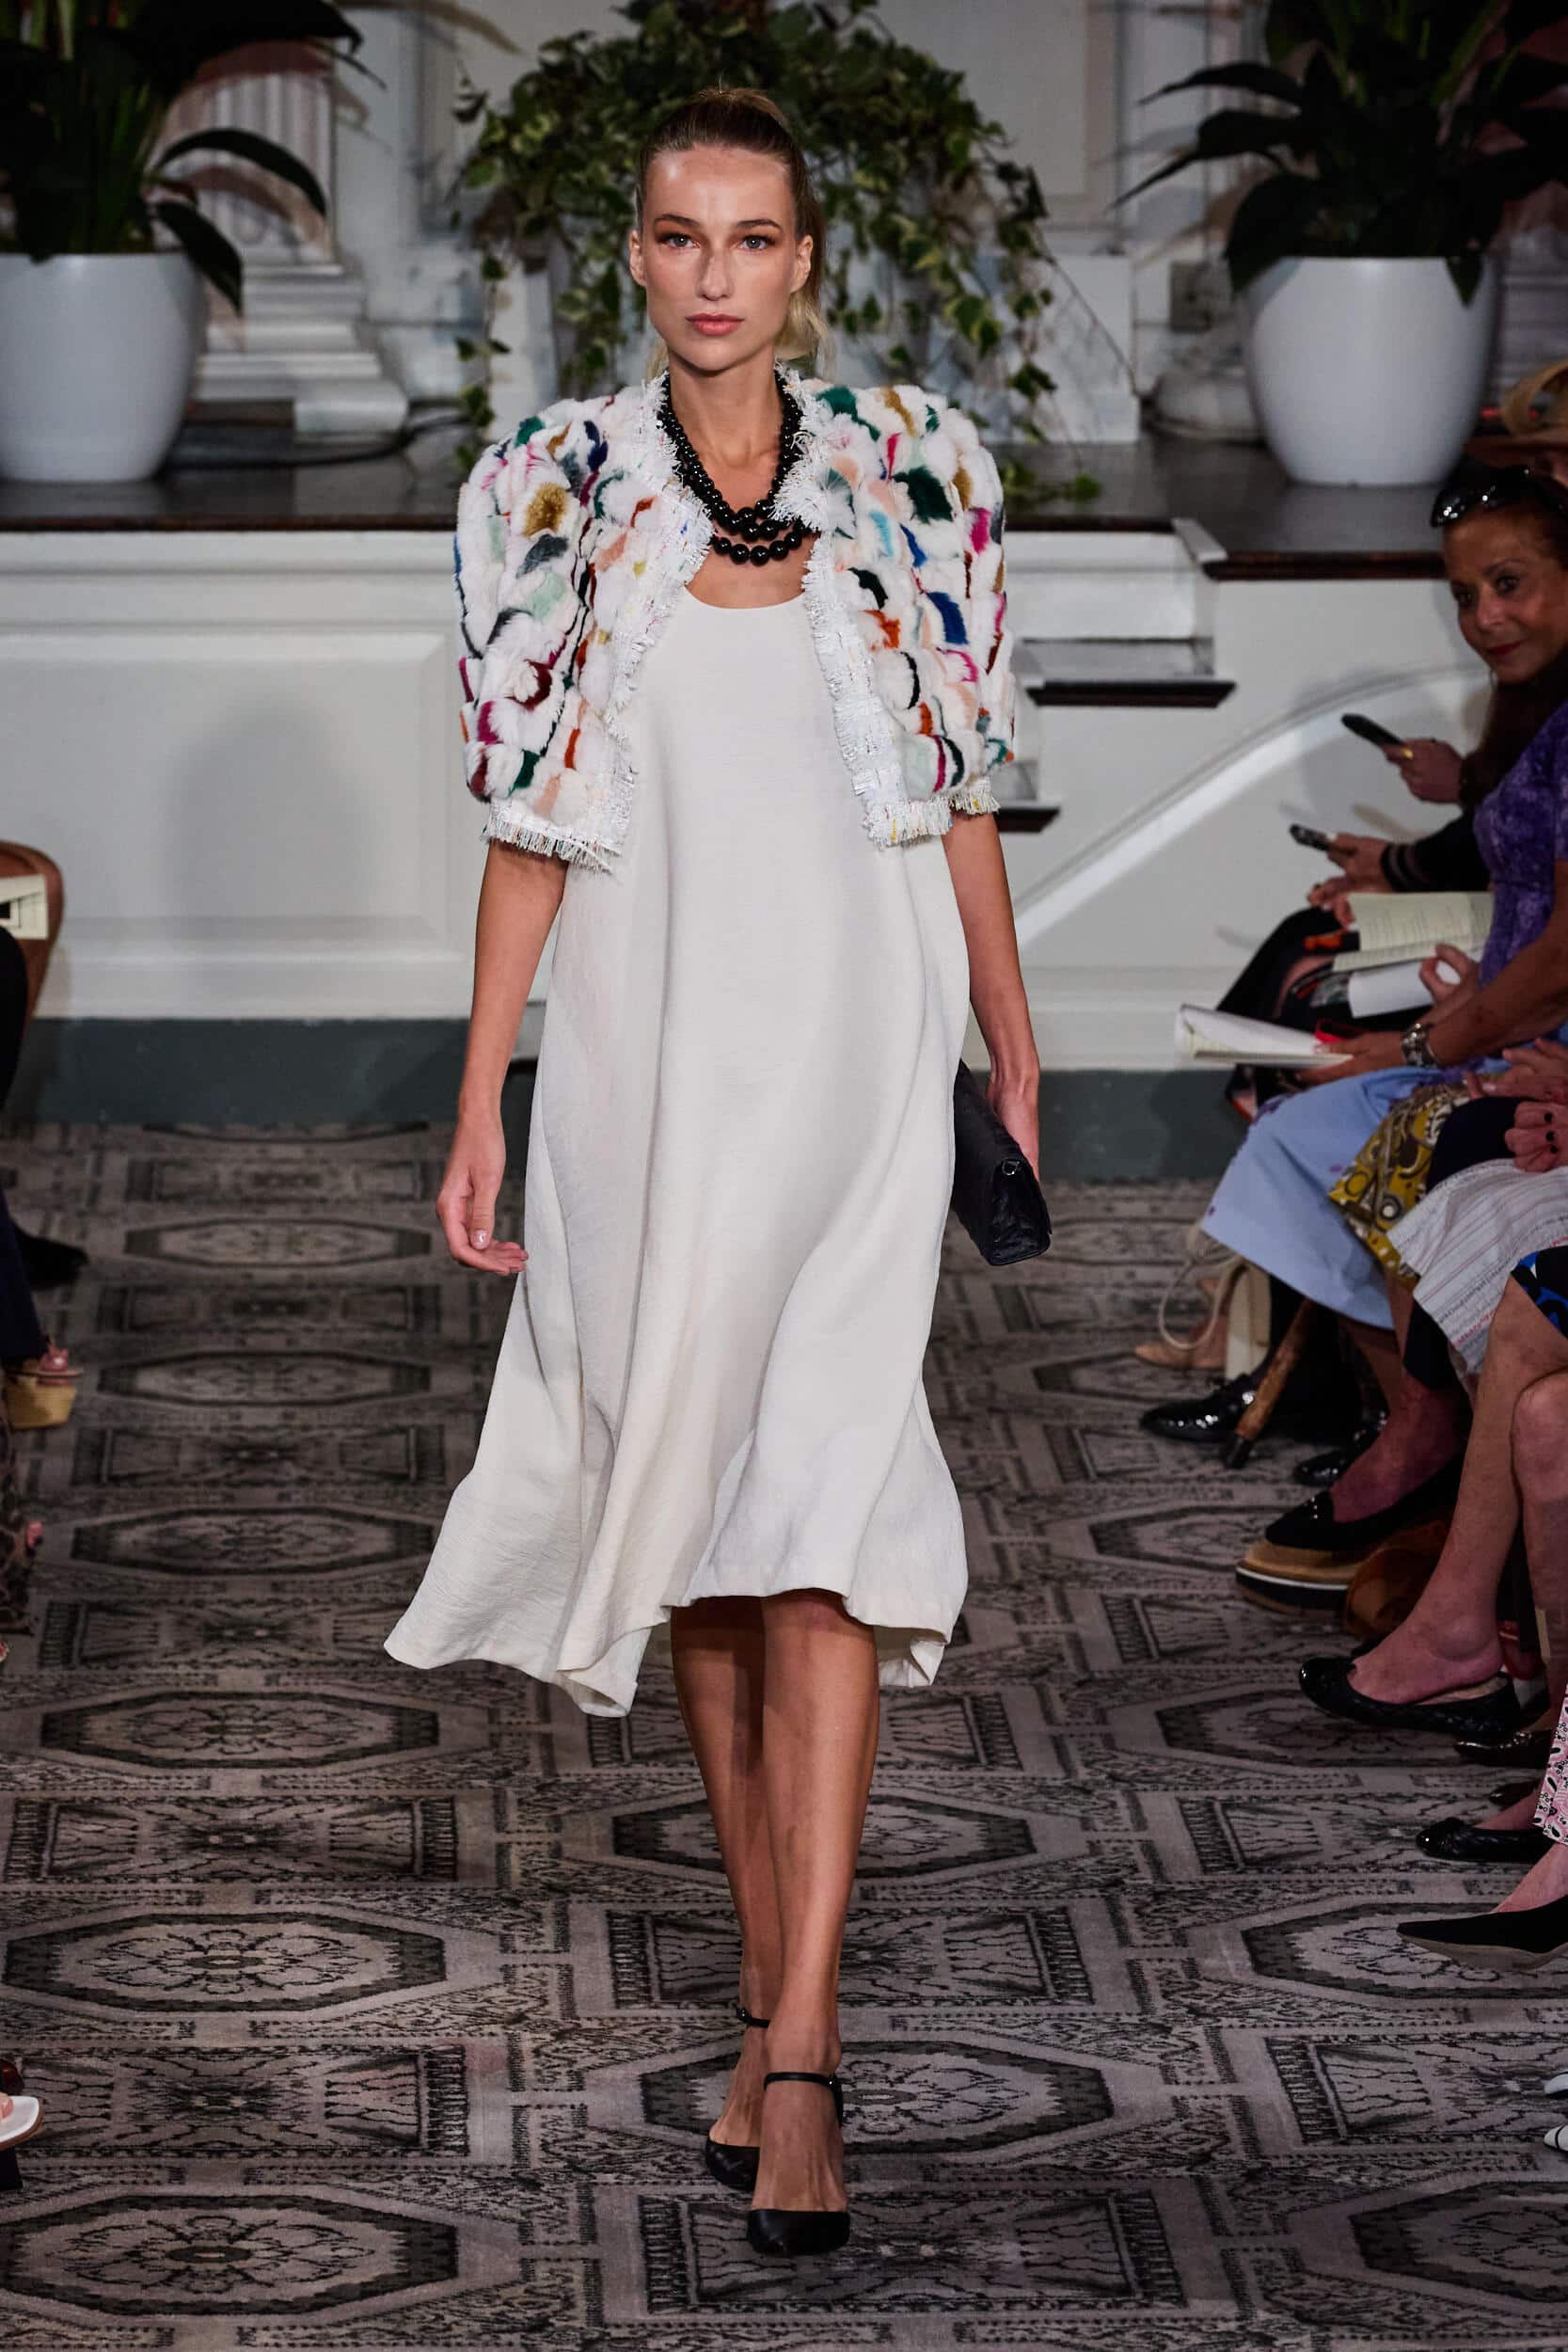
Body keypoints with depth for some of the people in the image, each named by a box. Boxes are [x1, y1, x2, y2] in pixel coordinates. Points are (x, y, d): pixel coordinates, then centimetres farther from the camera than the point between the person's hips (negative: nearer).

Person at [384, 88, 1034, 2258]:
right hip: (640, 1039, 2)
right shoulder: (559, 488, 5)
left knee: (817, 1503, -13)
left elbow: (963, 792, 10)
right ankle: (778, 1988, 19)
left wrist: (1011, 1055, 12)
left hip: (850, 1037, -2)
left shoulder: (915, 474, 4)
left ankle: (797, 2048, -16)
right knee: (684, 1494, 6)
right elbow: (530, 819, 6)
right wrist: (481, 1099, 2)